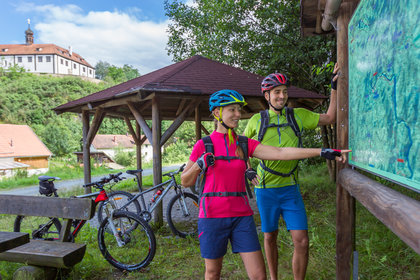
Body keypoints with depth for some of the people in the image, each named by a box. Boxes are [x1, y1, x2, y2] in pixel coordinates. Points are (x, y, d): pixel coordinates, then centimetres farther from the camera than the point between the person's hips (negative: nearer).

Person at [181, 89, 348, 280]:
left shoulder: (244, 144, 5)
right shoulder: (203, 145, -3)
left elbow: (280, 152, -6)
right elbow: (185, 182, 4)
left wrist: (321, 152, -13)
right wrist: (199, 165, -16)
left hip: (241, 216, 2)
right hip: (212, 216, -2)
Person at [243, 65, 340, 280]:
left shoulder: (298, 115, 3)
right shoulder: (257, 121, 0)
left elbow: (330, 117, 11)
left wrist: (334, 87, 6)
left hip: (291, 188, 1)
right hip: (266, 189, 0)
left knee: (302, 240, -5)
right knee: (270, 237, 14)